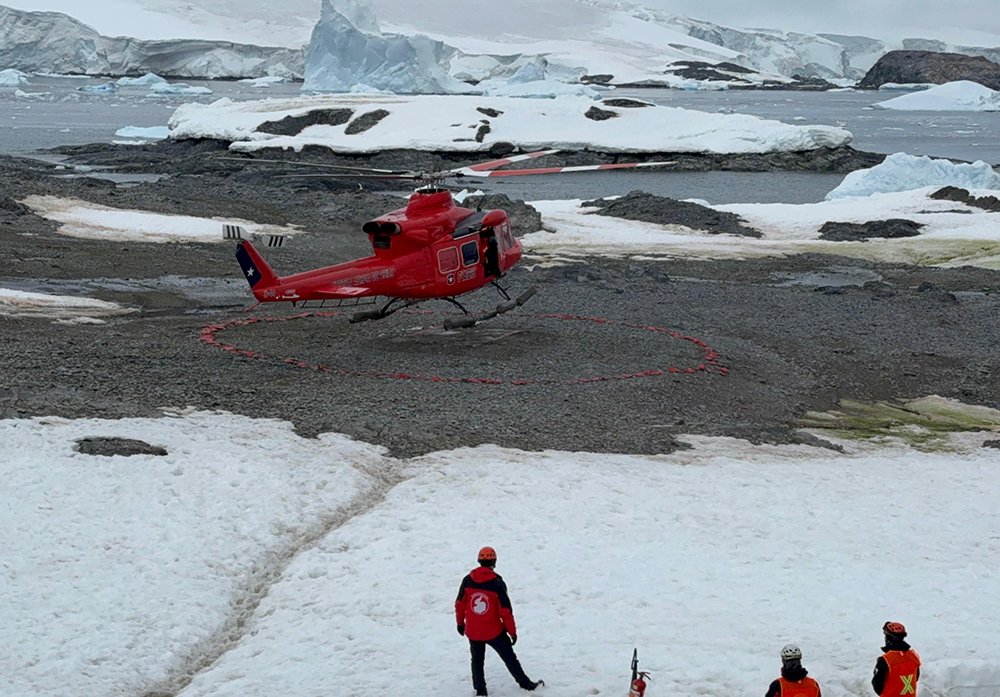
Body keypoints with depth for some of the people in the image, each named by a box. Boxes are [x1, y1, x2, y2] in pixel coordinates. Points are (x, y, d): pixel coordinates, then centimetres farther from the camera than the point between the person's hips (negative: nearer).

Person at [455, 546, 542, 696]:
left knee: (477, 660, 21)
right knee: (510, 658, 14)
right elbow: (505, 611, -12)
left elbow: (460, 604, 1)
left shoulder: (467, 580, -7)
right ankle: (526, 684, 25)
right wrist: (512, 632, -2)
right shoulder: (497, 583, -15)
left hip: (472, 632, 2)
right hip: (494, 632, -2)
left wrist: (460, 623, 18)